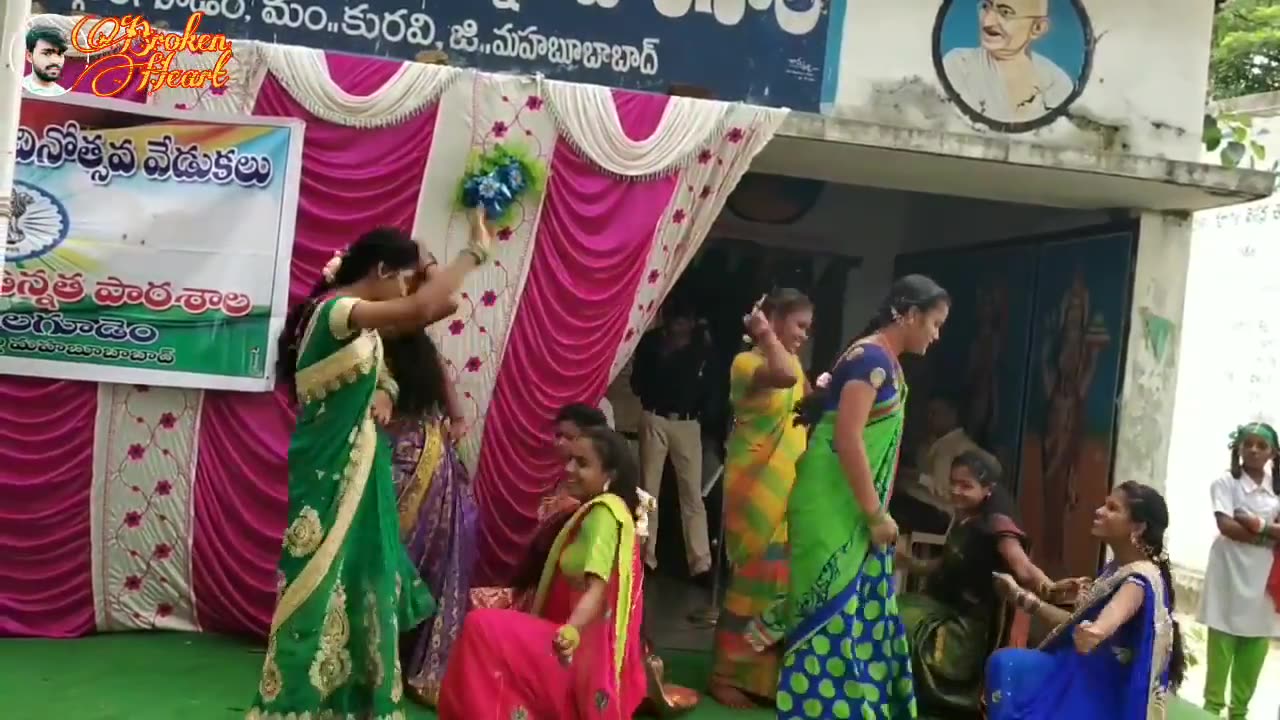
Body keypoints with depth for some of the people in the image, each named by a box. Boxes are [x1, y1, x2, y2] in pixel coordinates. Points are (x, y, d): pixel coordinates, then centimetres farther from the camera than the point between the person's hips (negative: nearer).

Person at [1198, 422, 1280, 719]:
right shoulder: (1226, 482, -4)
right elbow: (1226, 527, -16)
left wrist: (1254, 523, -14)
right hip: (1231, 572, -4)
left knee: (1255, 646, 6)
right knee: (1222, 643, -3)